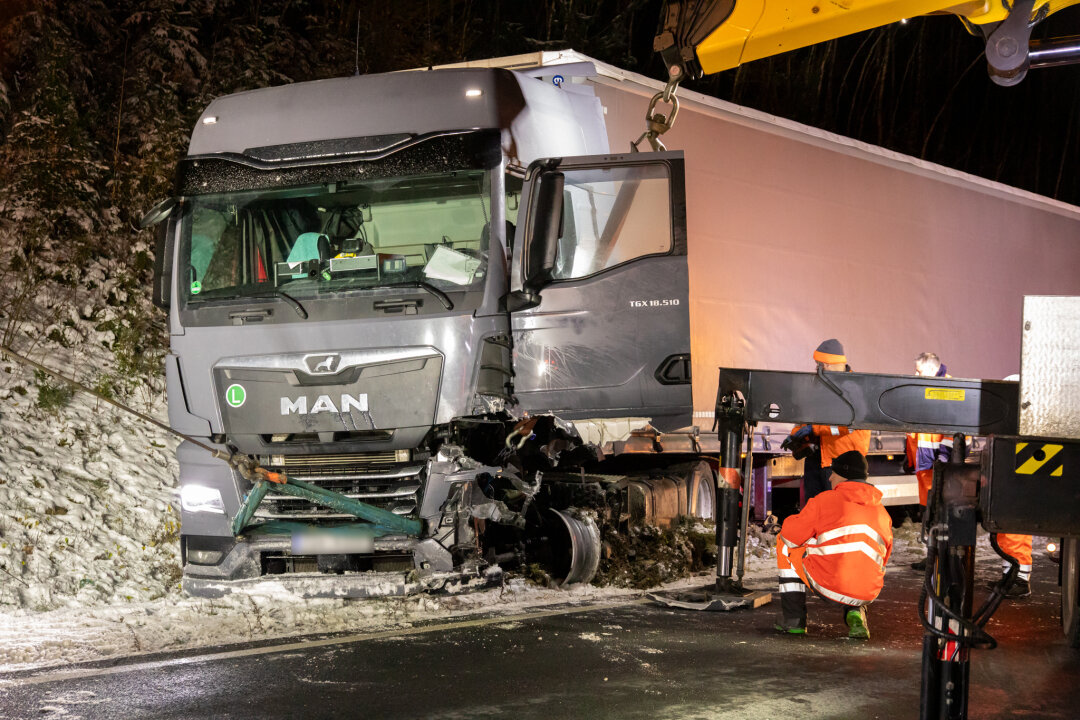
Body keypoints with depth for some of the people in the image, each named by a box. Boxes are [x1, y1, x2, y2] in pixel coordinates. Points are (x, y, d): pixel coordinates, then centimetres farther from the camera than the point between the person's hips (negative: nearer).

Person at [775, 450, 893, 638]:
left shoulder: (825, 500, 2)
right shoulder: (882, 512, 17)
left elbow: (790, 536, 6)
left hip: (828, 586, -5)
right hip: (867, 593, 5)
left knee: (786, 546, 20)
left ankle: (794, 620, 15)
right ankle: (856, 613, 9)